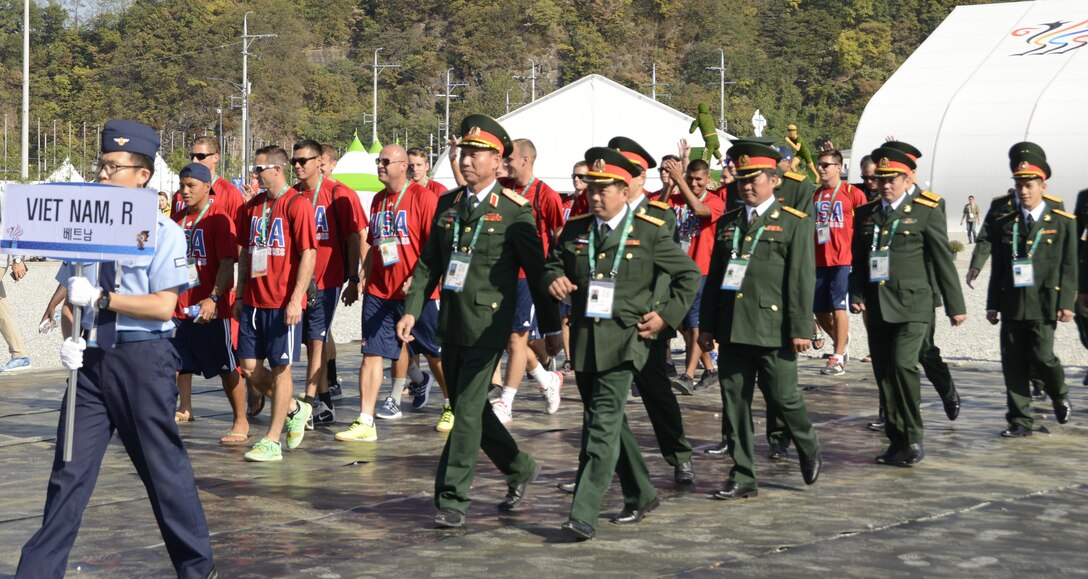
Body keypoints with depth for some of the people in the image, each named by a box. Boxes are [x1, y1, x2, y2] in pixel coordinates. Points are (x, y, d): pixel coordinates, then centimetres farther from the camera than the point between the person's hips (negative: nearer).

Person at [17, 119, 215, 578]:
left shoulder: (163, 232, -6)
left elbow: (163, 305, -14)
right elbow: (72, 295, 14)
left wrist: (99, 298, -19)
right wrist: (70, 338, -4)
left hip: (143, 356, -5)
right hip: (92, 359, 5)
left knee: (163, 467, 4)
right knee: (70, 469, 5)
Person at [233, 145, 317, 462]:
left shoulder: (297, 204, -9)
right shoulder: (252, 207, 12)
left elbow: (308, 254, -12)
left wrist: (296, 299, -18)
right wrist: (240, 296, 14)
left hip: (283, 303, -7)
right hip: (253, 301, 7)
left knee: (280, 368, 1)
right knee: (250, 368, 5)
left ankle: (271, 442, 7)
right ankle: (295, 409, 28)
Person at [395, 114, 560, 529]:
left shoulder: (515, 210, -7)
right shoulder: (447, 204, 11)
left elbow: (537, 272, -4)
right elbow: (428, 263, 14)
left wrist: (551, 327, -1)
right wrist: (412, 309, 4)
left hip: (487, 325, -7)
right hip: (451, 323, 7)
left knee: (468, 410, -8)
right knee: (469, 409, 14)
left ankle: (452, 500, 0)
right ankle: (520, 470, 34)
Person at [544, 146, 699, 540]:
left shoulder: (649, 232, -3)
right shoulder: (575, 230, 8)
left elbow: (689, 274, 4)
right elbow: (554, 266, 16)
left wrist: (667, 314, -5)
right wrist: (554, 280, -8)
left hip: (623, 341, -6)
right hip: (584, 340, 6)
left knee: (602, 425, -14)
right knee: (610, 423, 16)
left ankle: (583, 515, -15)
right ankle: (640, 496, 34)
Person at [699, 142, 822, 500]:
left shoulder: (794, 223, -1)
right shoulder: (727, 224, 14)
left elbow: (802, 279, -6)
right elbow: (715, 276, 15)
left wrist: (800, 329, -12)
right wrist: (707, 325, 10)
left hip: (773, 330, -5)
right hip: (733, 331, 5)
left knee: (783, 399, 0)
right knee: (734, 403, 5)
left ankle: (809, 452, 28)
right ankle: (742, 477, 13)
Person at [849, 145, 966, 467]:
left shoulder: (926, 213, 0)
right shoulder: (865, 214, 13)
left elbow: (943, 262, 0)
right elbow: (858, 260, 15)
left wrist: (955, 305, 0)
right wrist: (856, 295, 1)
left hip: (911, 307, -5)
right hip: (876, 308, 5)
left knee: (903, 365, -18)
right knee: (883, 374, 6)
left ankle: (913, 438, -5)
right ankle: (896, 440, 16)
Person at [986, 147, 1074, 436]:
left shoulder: (1063, 222, 3)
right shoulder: (1004, 224, 10)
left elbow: (1068, 267, -1)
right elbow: (997, 268, 11)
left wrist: (1066, 303, -9)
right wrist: (993, 305, 8)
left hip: (1044, 304, -3)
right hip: (1012, 305, 3)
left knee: (1042, 357, -10)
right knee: (1013, 363, 1)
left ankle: (1059, 395, 21)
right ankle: (1020, 420, 9)